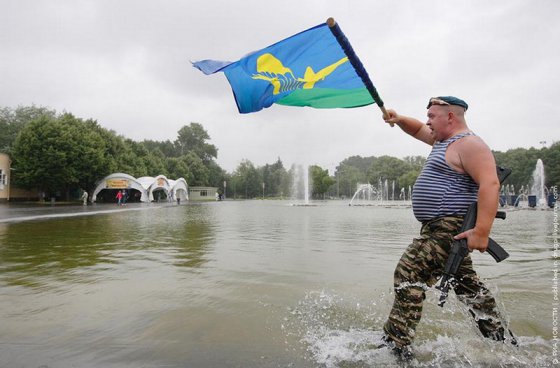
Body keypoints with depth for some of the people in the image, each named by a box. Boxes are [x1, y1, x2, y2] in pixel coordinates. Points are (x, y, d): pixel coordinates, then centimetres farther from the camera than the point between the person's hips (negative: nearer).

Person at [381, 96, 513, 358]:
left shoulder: (468, 144, -14)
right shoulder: (444, 139, 16)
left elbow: (490, 184, -25)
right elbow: (418, 130, 30)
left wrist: (481, 231, -33)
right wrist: (398, 119, 7)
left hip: (450, 229, -11)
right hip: (444, 228, 11)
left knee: (409, 275, -14)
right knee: (467, 285, 21)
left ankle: (396, 345, -9)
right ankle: (500, 339, 36)